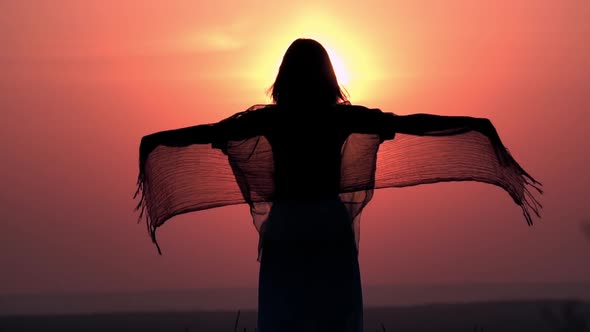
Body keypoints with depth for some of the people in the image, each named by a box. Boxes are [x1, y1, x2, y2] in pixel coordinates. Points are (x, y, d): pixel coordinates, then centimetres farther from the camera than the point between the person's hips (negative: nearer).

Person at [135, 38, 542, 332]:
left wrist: (155, 141, 14)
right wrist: (477, 126, 3)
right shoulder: (344, 116, -2)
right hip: (331, 226, 0)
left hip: (284, 228, 0)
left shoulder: (270, 118, -2)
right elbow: (411, 123, -2)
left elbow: (211, 131, 1)